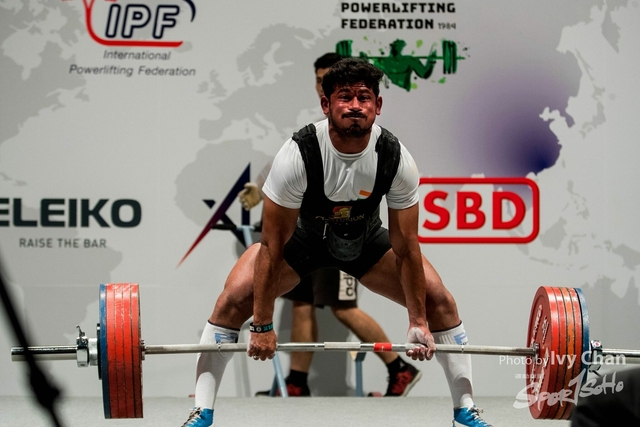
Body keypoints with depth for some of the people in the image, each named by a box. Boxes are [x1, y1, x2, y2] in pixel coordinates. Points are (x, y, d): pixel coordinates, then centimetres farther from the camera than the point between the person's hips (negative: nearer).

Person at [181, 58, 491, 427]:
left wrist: (419, 323, -18)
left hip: (366, 240, 2)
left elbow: (405, 247, -19)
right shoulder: (298, 154, -35)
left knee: (440, 301, -10)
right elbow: (273, 245, -29)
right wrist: (262, 326, -28)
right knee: (234, 299, -22)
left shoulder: (396, 159, -29)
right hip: (302, 235, -2)